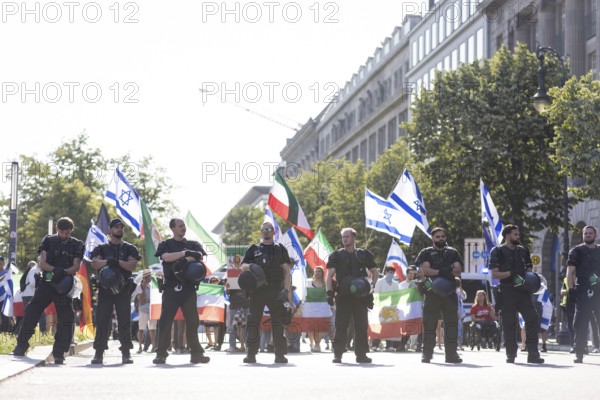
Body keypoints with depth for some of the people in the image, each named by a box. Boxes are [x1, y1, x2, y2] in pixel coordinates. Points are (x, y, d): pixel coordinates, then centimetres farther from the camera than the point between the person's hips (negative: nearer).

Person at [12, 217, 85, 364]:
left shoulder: (77, 245, 3)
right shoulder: (48, 241, 4)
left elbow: (76, 266, -7)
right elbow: (41, 263, -4)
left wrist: (64, 272, -27)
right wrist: (54, 269, -24)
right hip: (47, 283, 0)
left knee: (66, 319, -6)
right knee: (31, 313, -3)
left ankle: (59, 353, -1)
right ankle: (21, 346, 6)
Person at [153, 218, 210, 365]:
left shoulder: (193, 244, 17)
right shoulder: (165, 245, 12)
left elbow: (200, 256, -1)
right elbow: (166, 257, -7)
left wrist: (185, 260, -15)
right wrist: (185, 253, -12)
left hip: (188, 287, 2)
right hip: (171, 286, -2)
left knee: (192, 321, -1)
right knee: (165, 321, -5)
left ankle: (196, 353, 3)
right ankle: (161, 354, -1)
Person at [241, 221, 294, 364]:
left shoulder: (280, 249, 15)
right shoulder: (254, 249, 17)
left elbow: (286, 271, 10)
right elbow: (243, 266, 13)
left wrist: (287, 290, -2)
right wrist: (247, 267, -13)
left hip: (276, 290, -1)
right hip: (257, 289, 1)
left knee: (278, 322, -3)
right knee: (253, 321, -2)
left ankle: (280, 354, 0)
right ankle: (251, 354, 2)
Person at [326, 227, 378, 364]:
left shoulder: (364, 254, 11)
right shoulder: (336, 255, 8)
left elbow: (375, 272, 18)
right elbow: (329, 275, 2)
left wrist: (372, 286, 3)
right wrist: (329, 292, -10)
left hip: (361, 295, 1)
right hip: (343, 295, -1)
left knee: (362, 325, 2)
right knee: (341, 326, -2)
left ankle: (361, 354, 8)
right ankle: (337, 354, 1)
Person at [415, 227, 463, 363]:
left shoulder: (453, 252, 17)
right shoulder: (426, 253, 11)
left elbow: (458, 270, 5)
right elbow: (425, 270, -4)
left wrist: (448, 269, -15)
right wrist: (441, 272, -15)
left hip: (449, 291, 2)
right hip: (432, 292, -2)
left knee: (451, 323, -1)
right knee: (429, 323, -5)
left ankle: (451, 354, 3)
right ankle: (427, 353, -1)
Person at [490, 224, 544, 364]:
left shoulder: (523, 251, 18)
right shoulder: (498, 251, 2)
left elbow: (529, 271, 23)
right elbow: (494, 274, -5)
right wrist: (511, 273, -17)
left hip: (523, 291, 4)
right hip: (507, 293, -4)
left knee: (533, 318, -6)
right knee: (509, 324, -1)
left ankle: (533, 354, -3)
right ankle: (511, 355, 9)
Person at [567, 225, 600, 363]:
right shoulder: (576, 251, 6)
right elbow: (570, 272, 0)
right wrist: (571, 290, -11)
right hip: (583, 293, -3)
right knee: (581, 325, -4)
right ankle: (579, 355, 1)